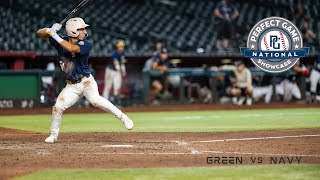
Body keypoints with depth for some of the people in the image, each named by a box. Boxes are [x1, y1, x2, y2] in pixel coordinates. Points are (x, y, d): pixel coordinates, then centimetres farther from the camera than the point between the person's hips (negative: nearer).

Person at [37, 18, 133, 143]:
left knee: (95, 100, -29)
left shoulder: (85, 45, -14)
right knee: (58, 107, -6)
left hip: (86, 81, -4)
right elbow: (39, 33, -3)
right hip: (71, 86, 4)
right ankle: (54, 135, 15)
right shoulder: (62, 40, -3)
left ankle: (122, 117, -19)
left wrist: (55, 36, -33)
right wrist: (50, 30, -25)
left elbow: (72, 48, -35)